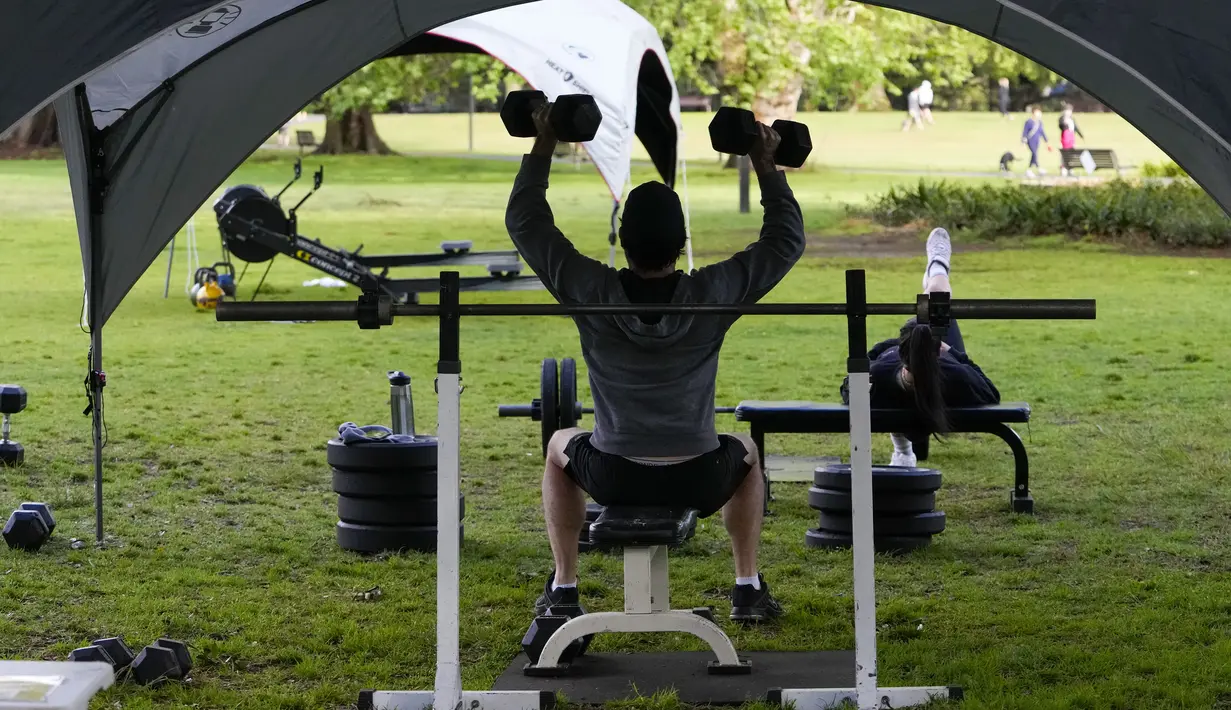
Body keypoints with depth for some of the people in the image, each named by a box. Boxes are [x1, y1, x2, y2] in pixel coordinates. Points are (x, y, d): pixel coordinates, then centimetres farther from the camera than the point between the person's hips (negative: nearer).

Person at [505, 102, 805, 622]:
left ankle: (562, 588, 28)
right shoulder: (713, 295, -11)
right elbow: (787, 239, 2)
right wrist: (767, 167, 7)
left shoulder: (590, 292, -10)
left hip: (613, 481, 0)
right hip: (698, 483, 0)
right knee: (744, 453, 35)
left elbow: (525, 222, 1)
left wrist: (543, 148, 6)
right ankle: (748, 590, 28)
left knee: (560, 447, 34)